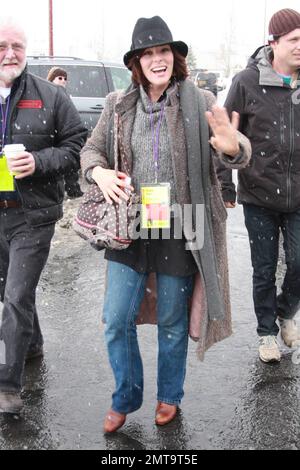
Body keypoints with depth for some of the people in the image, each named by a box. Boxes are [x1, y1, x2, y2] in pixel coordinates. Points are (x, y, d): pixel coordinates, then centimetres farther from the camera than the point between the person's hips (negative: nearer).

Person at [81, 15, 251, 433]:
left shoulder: (200, 102, -6)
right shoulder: (118, 105, 2)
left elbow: (242, 153, -12)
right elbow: (91, 149, 10)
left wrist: (233, 147, -38)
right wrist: (98, 172, -14)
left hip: (180, 233, -2)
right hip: (129, 231, 3)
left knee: (172, 322, 12)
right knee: (116, 320, 7)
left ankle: (169, 398, 37)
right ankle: (125, 399, 31)